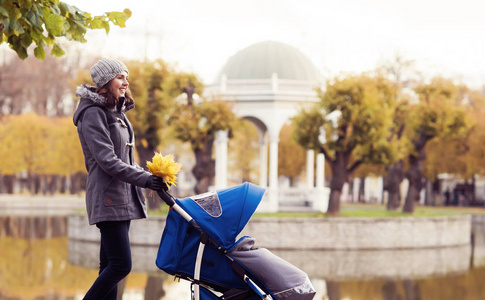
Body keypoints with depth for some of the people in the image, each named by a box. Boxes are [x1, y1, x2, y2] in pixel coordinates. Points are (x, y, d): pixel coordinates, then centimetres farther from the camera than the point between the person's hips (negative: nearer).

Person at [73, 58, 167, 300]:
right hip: (108, 198, -9)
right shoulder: (93, 114, -11)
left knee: (110, 266, 7)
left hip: (124, 198, 9)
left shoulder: (117, 112, 18)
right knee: (121, 265, -14)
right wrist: (144, 179, -24)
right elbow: (107, 161, -19)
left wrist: (150, 175, 10)